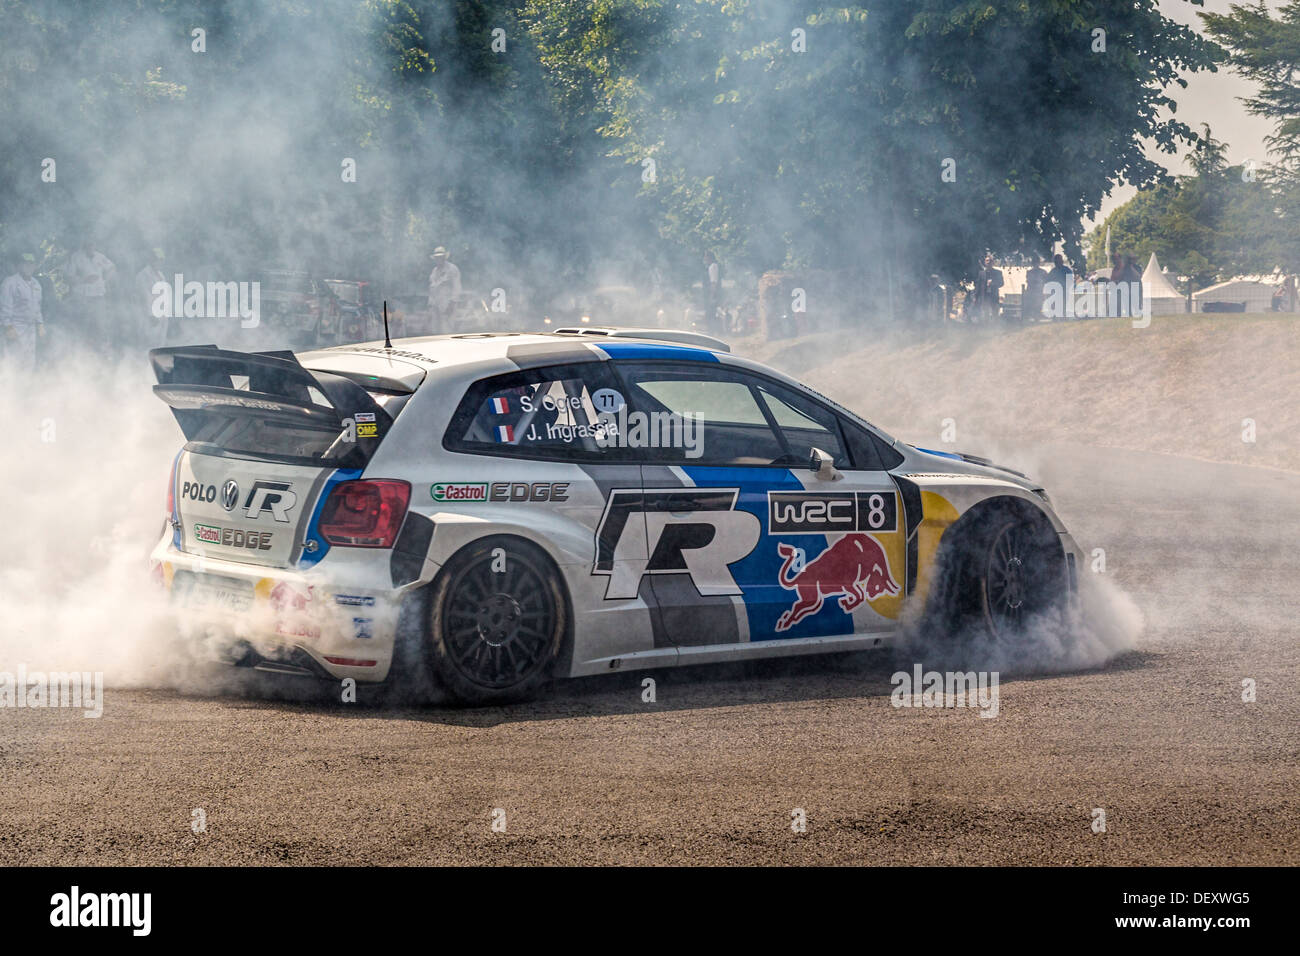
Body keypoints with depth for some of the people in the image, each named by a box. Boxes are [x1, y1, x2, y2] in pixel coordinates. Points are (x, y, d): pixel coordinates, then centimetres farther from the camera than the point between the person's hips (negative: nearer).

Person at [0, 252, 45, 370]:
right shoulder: (10, 283, -8)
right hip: (15, 328, -8)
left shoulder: (36, 284, 16)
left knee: (30, 363, 7)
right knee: (14, 362, -11)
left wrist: (40, 325, 17)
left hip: (30, 329, 8)